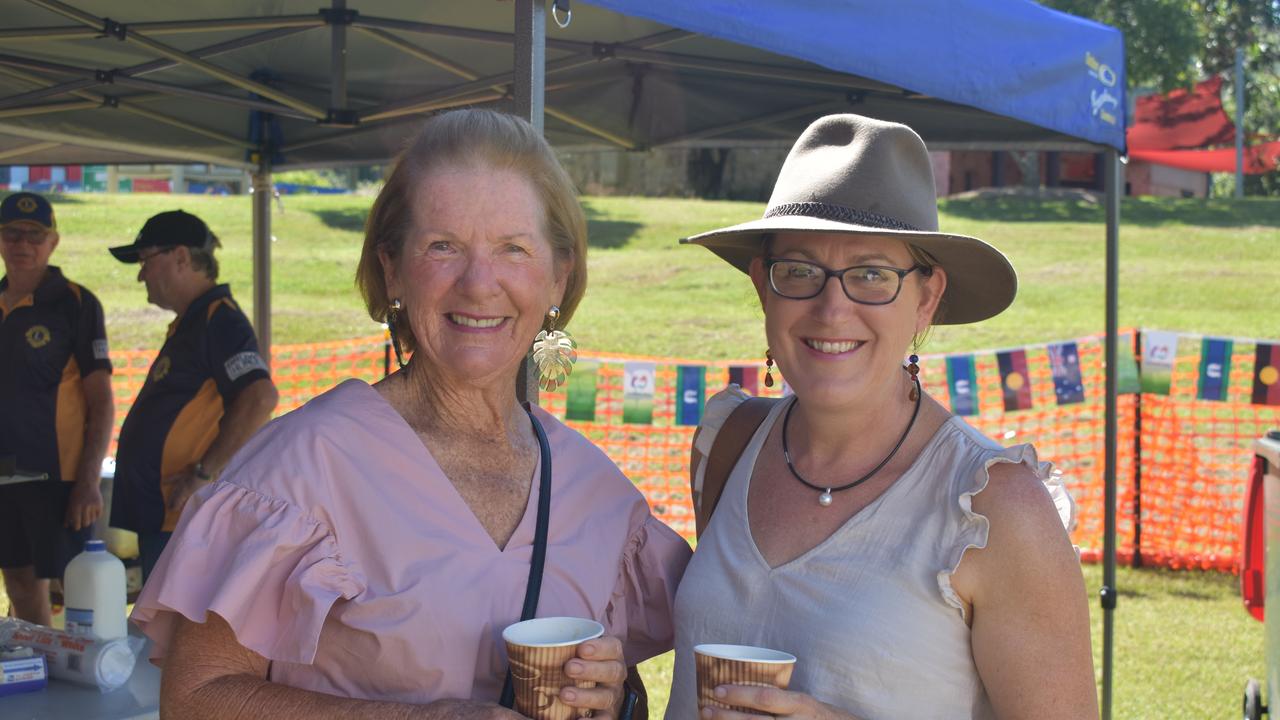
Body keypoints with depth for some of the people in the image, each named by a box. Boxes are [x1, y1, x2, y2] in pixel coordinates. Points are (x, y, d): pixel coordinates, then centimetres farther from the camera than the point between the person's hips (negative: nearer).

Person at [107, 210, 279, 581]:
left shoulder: (219, 320, -13)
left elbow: (260, 398, -27)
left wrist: (205, 472, -23)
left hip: (189, 521, -11)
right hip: (160, 517, 11)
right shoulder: (190, 324, 19)